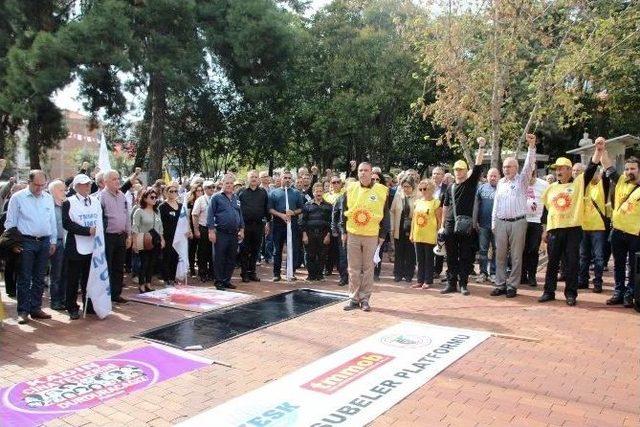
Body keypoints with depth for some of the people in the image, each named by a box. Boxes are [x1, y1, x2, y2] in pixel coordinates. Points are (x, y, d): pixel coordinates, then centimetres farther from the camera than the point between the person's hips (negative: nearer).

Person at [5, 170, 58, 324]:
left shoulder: (48, 198, 9)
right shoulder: (18, 198, -3)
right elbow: (10, 222, -1)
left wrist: (53, 241, 11)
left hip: (44, 242, 4)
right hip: (26, 242, -4)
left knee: (39, 278, 10)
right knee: (25, 279, -1)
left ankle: (36, 308, 18)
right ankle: (23, 311, 6)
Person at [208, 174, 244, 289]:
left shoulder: (236, 198, 15)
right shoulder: (216, 197, -2)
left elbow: (240, 214, 18)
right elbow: (210, 215, -7)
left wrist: (241, 229, 10)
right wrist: (211, 231, -13)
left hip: (234, 234, 5)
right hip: (221, 233, -5)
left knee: (231, 258, 10)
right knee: (219, 258, 1)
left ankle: (227, 280, 20)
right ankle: (219, 281, 9)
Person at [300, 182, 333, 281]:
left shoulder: (328, 206, 9)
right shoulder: (307, 205, 8)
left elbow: (330, 221, 6)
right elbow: (303, 220, 6)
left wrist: (328, 235, -3)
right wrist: (304, 234, -3)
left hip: (323, 234, 0)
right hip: (310, 233, 0)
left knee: (322, 256, 3)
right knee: (310, 256, 2)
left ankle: (319, 274, 15)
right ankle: (311, 275, 12)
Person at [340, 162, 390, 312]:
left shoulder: (381, 191, -2)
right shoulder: (351, 189, 4)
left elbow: (385, 214, 2)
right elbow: (344, 211, 9)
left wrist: (382, 235, 0)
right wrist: (344, 231, 6)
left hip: (372, 236, -2)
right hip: (353, 234, 2)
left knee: (368, 268, 6)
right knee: (353, 268, 7)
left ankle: (365, 299, 15)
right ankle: (354, 298, 16)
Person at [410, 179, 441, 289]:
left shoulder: (436, 202, -5)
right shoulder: (418, 202, 11)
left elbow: (439, 220, -6)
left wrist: (438, 234, -9)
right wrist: (412, 233, 11)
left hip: (430, 236, -5)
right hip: (418, 235, 5)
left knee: (429, 259, 3)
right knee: (420, 259, 11)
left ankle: (428, 281, 11)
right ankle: (420, 280, 18)